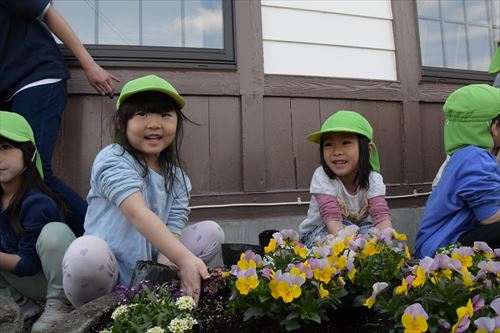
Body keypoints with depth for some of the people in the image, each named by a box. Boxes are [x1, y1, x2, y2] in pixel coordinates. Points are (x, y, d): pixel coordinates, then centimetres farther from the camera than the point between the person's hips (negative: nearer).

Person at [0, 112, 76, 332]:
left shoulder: (37, 202, -25)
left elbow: (29, 263, -21)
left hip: (60, 279, -6)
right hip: (25, 280, 7)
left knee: (54, 231, -32)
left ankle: (60, 303, -12)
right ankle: (25, 306, 3)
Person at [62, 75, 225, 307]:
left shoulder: (178, 179, 2)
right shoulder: (113, 161, -15)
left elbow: (172, 232, -6)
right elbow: (137, 214, -32)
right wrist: (185, 258, -44)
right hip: (106, 271, -5)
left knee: (212, 232, -4)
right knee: (86, 252, -38)